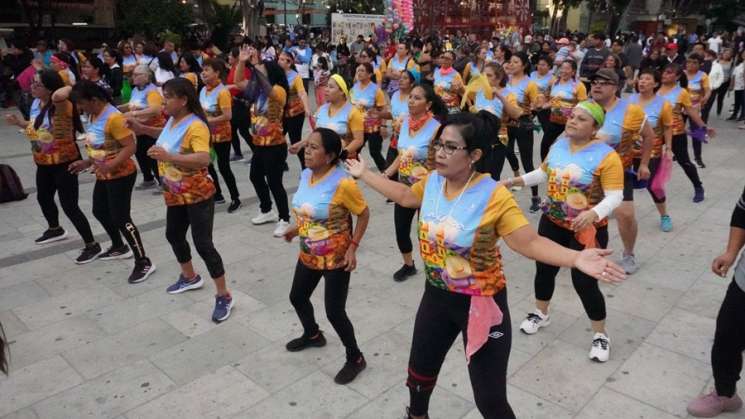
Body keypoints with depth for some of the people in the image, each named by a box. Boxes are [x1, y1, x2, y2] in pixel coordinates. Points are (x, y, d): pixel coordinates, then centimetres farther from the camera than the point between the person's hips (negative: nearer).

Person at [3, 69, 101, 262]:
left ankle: (92, 245, 4)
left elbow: (59, 97, -50)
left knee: (69, 206, -8)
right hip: (43, 164, 9)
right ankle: (55, 229, 54)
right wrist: (18, 122, 6)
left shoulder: (62, 106, -24)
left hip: (64, 163, -9)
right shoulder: (36, 103, 3)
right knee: (43, 198, 27)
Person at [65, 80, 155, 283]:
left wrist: (111, 165, -35)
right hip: (103, 175, 10)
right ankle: (119, 247, 43)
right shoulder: (93, 115, 5)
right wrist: (87, 162, 11)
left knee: (120, 218, -8)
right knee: (100, 212, 22)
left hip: (121, 175, -10)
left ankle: (144, 262, 0)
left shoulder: (113, 118, -24)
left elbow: (130, 147, -27)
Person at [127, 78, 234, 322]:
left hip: (198, 195, -9)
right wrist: (143, 129, 14)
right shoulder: (172, 120, 2)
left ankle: (224, 297, 4)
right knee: (173, 235, 23)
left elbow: (204, 158, -41)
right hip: (176, 194, 10)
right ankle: (190, 278, 46)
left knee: (203, 245, -8)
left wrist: (169, 157, -50)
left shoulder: (196, 126, -25)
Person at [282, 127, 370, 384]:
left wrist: (353, 247, -19)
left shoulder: (342, 183, -25)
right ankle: (312, 335, 52)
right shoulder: (305, 175, -3)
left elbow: (363, 214, -15)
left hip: (336, 258, -8)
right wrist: (297, 228, 12)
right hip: (308, 255, 8)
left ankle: (355, 359, 21)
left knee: (334, 312, -3)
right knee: (297, 297, 22)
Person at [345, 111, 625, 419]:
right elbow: (404, 195, 15)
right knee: (420, 370, 26)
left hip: (481, 304, -6)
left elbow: (529, 242, -26)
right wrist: (364, 174, 21)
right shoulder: (432, 182, -5)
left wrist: (575, 258, -42)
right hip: (437, 296, 6)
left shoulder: (494, 197, -24)